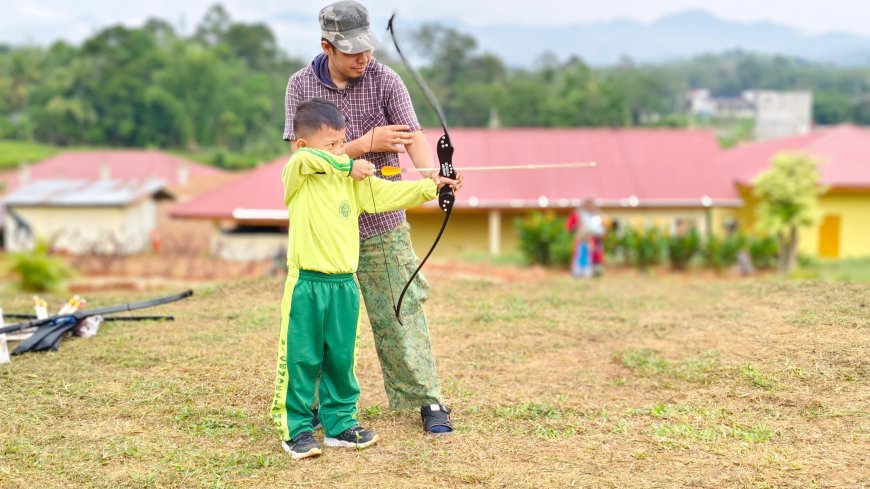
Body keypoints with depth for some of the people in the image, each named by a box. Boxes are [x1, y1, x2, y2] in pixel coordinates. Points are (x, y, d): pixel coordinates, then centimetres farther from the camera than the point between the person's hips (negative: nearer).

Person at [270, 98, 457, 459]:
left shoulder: (353, 179, 11)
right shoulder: (296, 175, -4)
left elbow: (385, 194, 6)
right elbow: (306, 158, -25)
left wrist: (430, 187, -4)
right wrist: (350, 166, -19)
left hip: (344, 284, 5)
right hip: (307, 284, -5)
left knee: (342, 358, 10)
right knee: (301, 358, 0)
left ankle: (340, 423, 21)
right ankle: (296, 429, 9)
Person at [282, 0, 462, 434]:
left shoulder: (385, 80, -5)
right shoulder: (301, 85, -3)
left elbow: (414, 138, -16)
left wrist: (434, 176, -37)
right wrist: (365, 144, -21)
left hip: (382, 225, -1)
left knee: (399, 313, 2)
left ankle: (426, 399, 13)